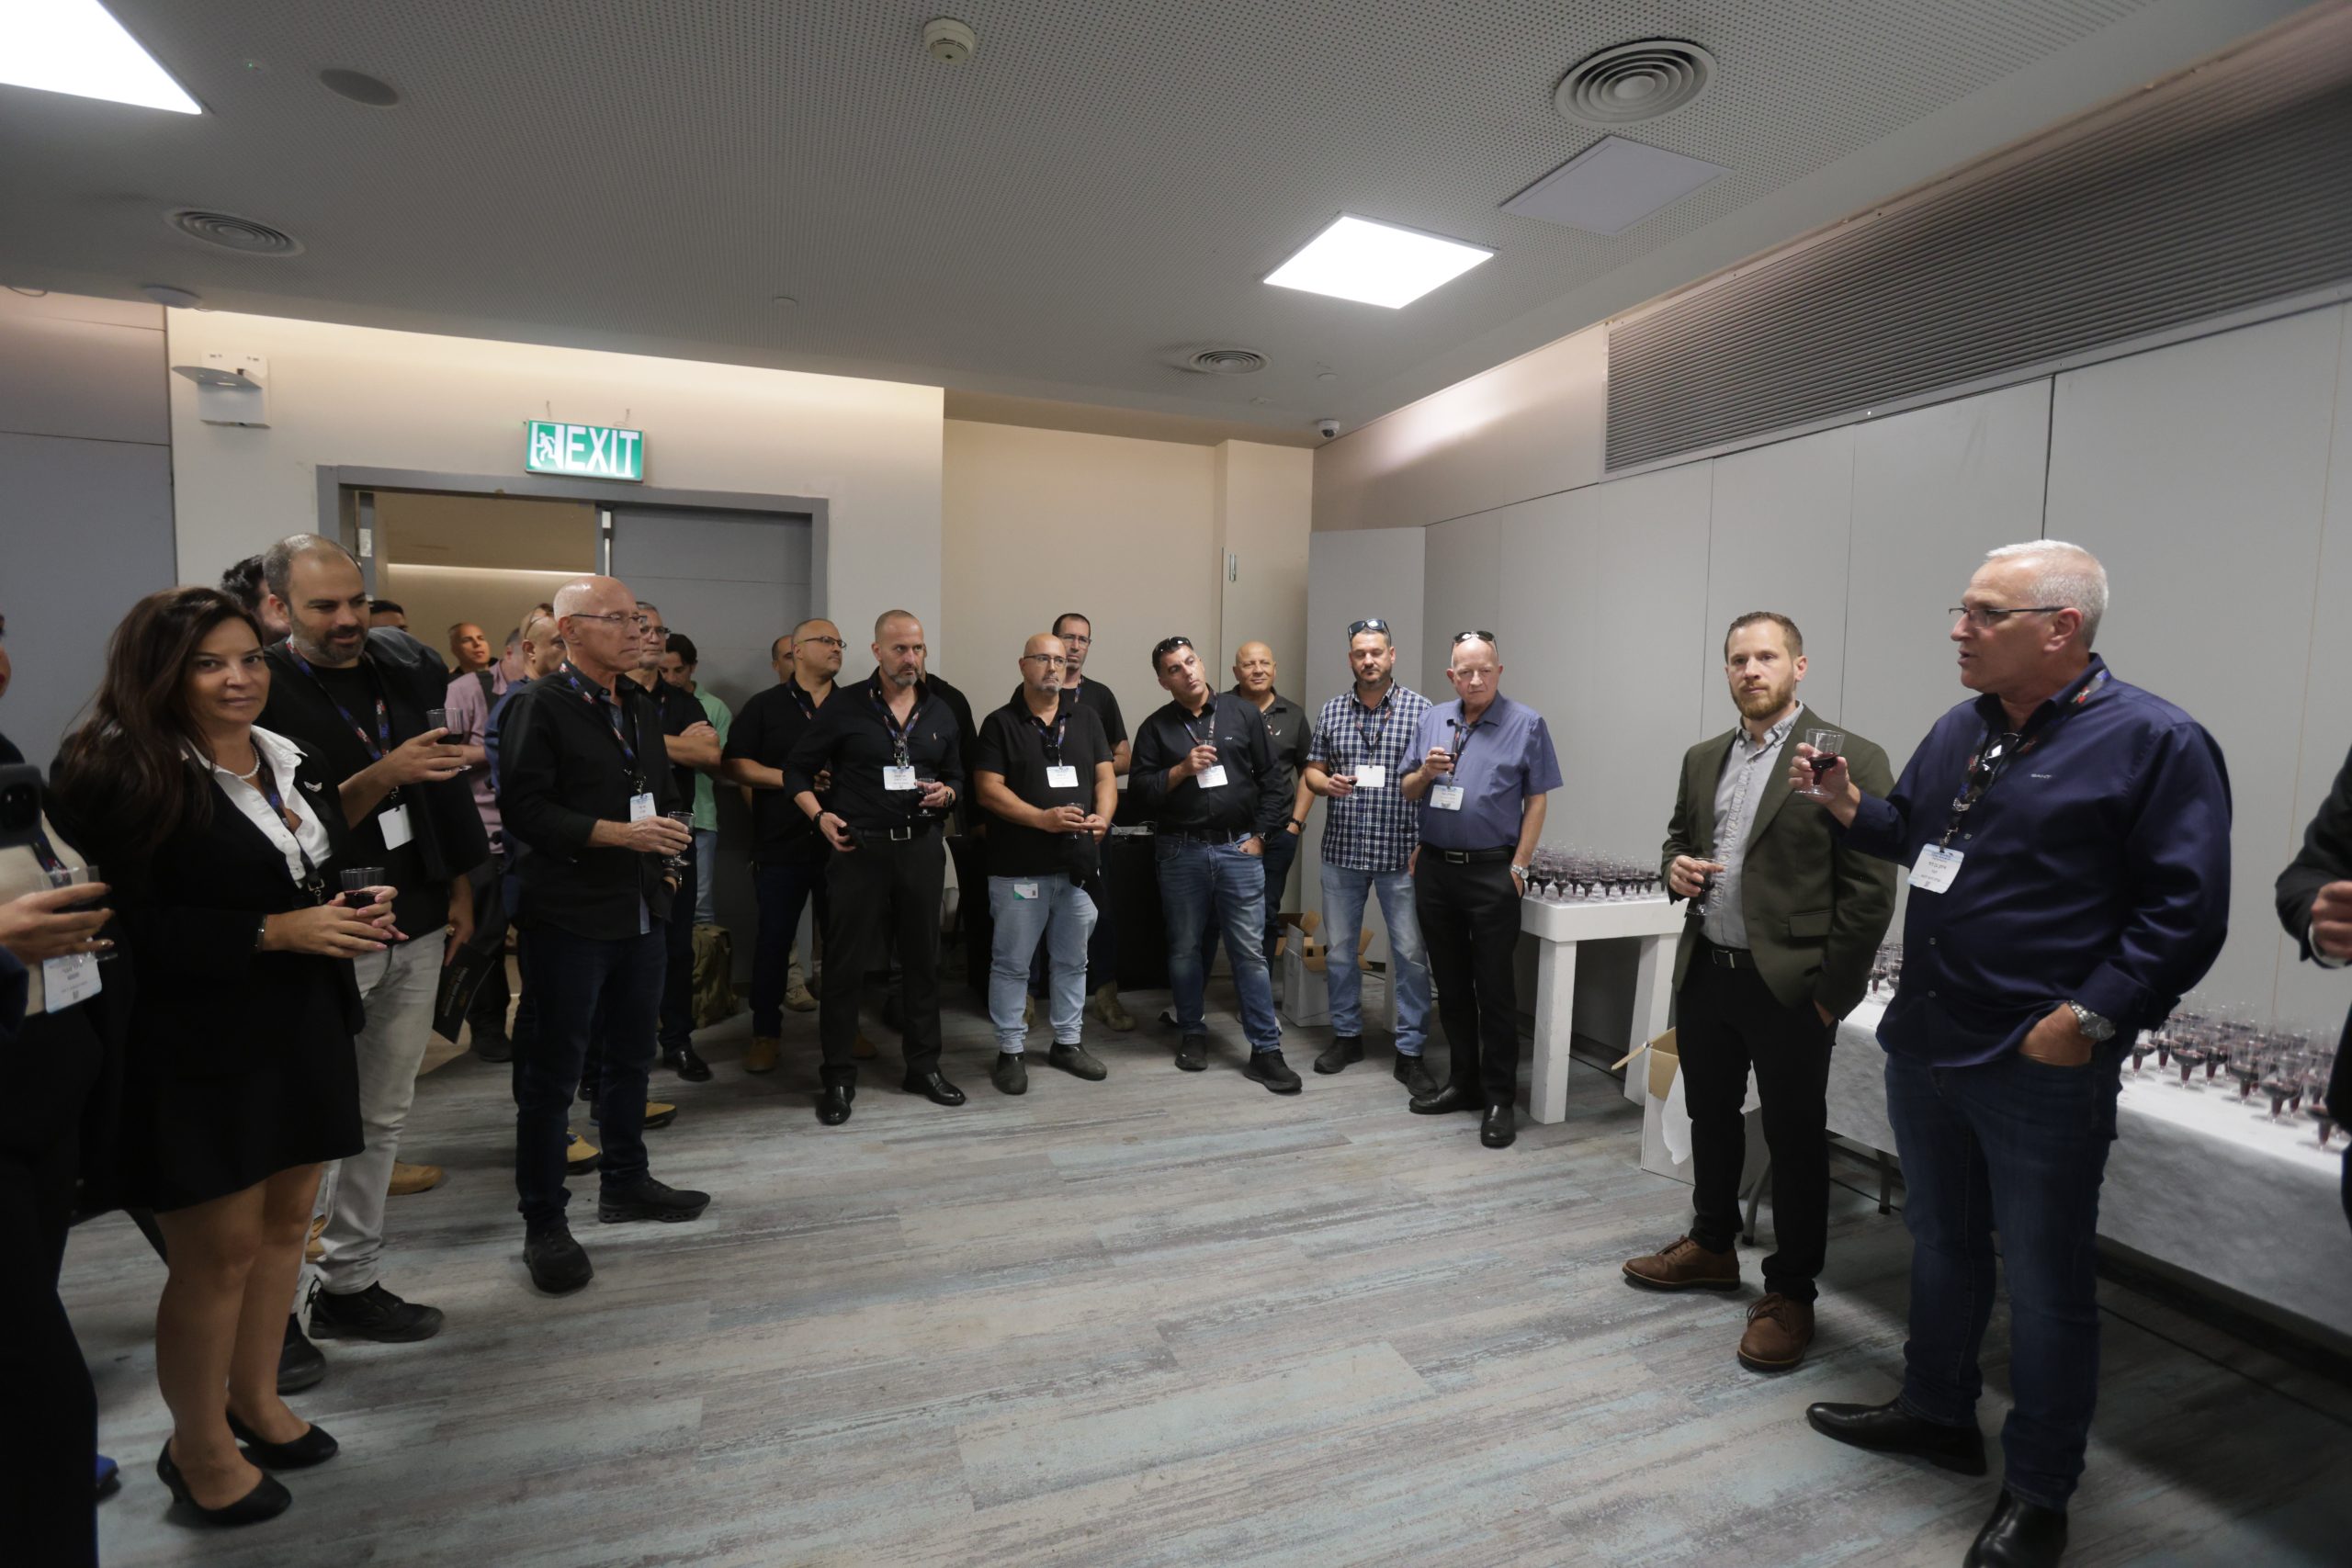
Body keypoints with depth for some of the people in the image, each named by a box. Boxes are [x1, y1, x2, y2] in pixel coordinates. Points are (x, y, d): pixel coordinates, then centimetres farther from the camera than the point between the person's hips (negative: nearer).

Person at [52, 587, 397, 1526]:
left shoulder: (291, 760, 8)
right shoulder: (127, 774, -13)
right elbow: (134, 927, -17)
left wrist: (360, 909, -2)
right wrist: (276, 931, -22)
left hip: (304, 1028, 7)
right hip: (202, 1050, -7)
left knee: (285, 1219, 16)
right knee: (219, 1248, 4)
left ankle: (254, 1402, 36)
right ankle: (198, 1450, 26)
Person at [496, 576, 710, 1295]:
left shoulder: (640, 705, 13)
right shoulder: (538, 706, -10)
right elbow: (525, 808, -18)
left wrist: (669, 841, 3)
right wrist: (620, 834, -22)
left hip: (641, 911, 8)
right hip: (568, 917, -7)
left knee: (633, 1055, 18)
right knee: (551, 1072, 4)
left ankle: (625, 1182, 35)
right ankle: (543, 1224, 17)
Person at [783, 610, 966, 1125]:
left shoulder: (941, 715, 11)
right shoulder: (844, 710, -2)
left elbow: (957, 777, 17)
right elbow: (796, 768, 4)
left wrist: (945, 793, -5)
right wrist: (820, 815, -10)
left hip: (922, 849, 4)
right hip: (859, 849, -4)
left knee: (923, 960, 11)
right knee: (846, 965, 2)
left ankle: (924, 1066, 25)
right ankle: (839, 1077, 16)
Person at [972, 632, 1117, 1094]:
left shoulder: (1086, 719, 12)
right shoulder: (1001, 723, -2)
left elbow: (1105, 776, 9)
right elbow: (988, 789, -9)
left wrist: (1102, 817, -11)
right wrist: (1043, 818, -19)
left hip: (1078, 864, 5)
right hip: (1019, 866, -4)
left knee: (1073, 959, 14)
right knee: (1012, 963, 4)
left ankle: (1067, 1042, 28)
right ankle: (1011, 1050, 16)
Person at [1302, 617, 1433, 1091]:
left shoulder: (1419, 709, -1)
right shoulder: (1332, 711, 9)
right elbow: (1311, 770, 14)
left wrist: (1427, 845, -12)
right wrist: (1328, 783, -9)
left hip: (1401, 852, -3)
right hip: (1342, 851, 3)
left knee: (1410, 953, -1)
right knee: (1339, 948, 11)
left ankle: (1410, 1052, 11)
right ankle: (1347, 1034, 28)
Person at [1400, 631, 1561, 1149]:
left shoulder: (1526, 724, -3)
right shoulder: (1433, 720, 9)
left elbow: (1537, 800, -4)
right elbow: (1406, 793, 13)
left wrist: (1518, 867, -9)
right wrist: (1426, 771, -9)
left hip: (1492, 871, -4)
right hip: (1435, 868, 5)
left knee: (1494, 988, 1)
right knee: (1450, 984, 13)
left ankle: (1500, 1100, 12)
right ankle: (1462, 1082, 27)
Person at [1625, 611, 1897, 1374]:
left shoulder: (1850, 760, -10)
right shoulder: (1702, 759, 9)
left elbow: (1870, 890, -12)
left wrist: (1829, 992, -13)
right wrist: (1676, 868, -3)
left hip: (1789, 986, -6)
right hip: (1704, 972, 6)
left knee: (1795, 1139, 7)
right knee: (1711, 1116, 20)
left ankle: (1791, 1294, 24)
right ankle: (1712, 1246, 39)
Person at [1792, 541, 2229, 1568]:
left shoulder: (2153, 743, -12)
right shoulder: (1960, 731, 8)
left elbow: (2185, 911, -15)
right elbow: (1911, 832, 19)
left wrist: (2088, 1019, -20)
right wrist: (1850, 806, 0)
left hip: (2044, 1070, -6)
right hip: (1924, 1047, 7)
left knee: (2045, 1284, 9)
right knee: (1941, 1244, 21)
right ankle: (1938, 1414, 41)